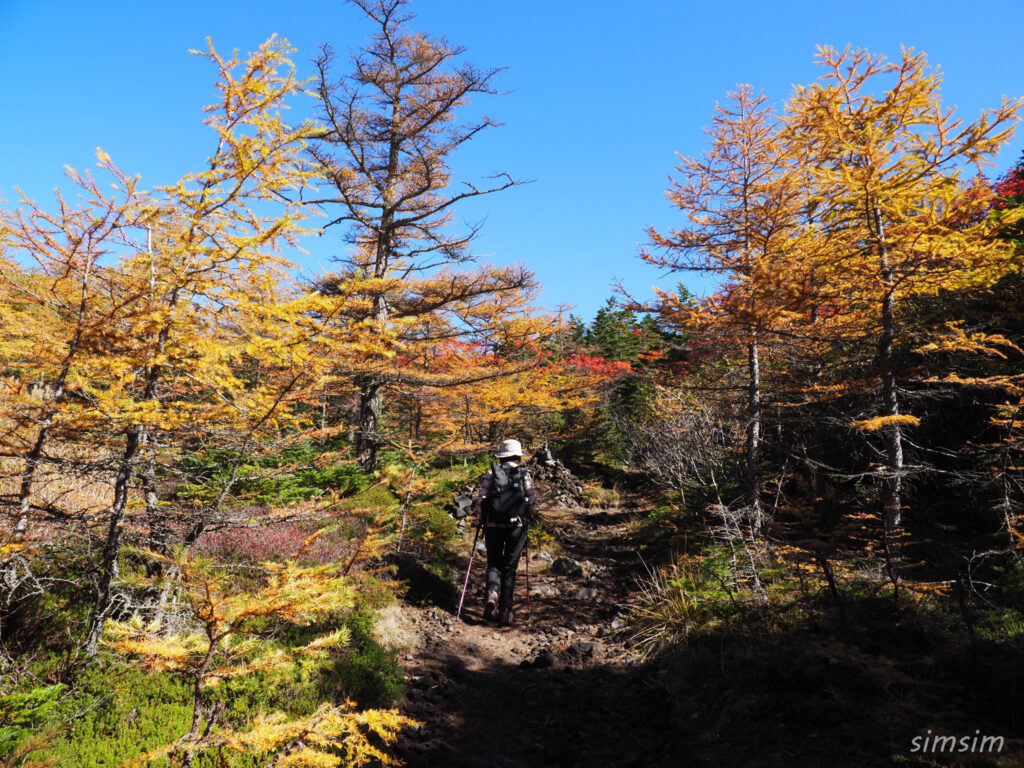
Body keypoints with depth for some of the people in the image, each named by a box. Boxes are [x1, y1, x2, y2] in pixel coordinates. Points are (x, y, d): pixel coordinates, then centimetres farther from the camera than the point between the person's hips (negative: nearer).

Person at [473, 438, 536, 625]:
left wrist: (483, 518, 12)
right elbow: (532, 501, -1)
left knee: (494, 563, 16)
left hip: (493, 526, 0)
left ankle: (492, 594, -10)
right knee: (510, 567, 10)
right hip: (517, 526, 0)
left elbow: (480, 499, -4)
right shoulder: (524, 475, 2)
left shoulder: (491, 473, 2)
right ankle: (505, 610, 9)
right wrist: (526, 519, 16)